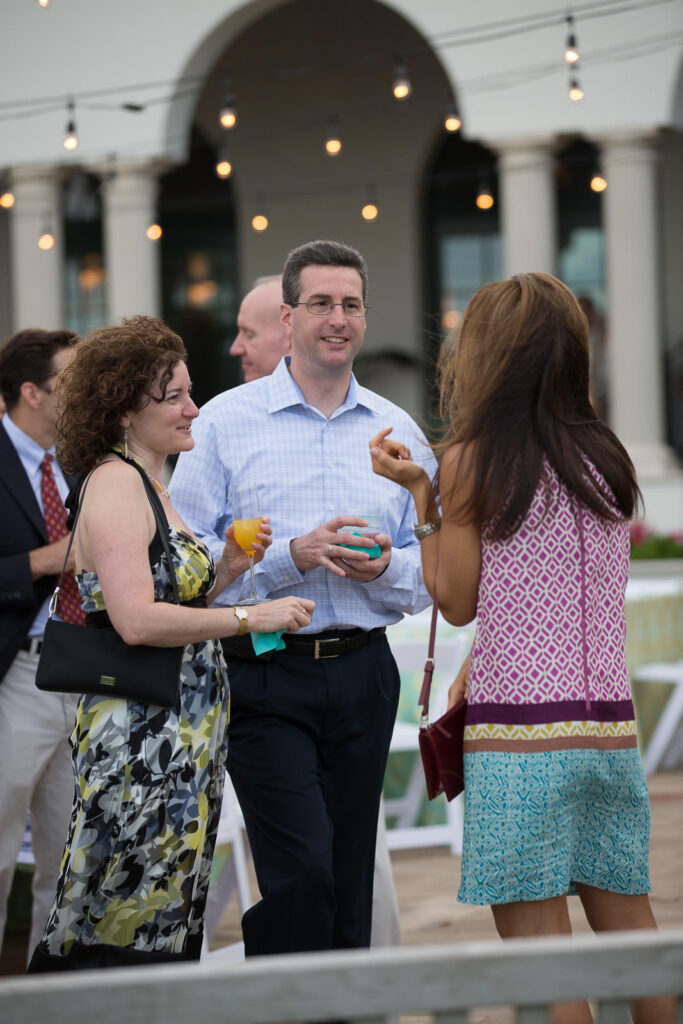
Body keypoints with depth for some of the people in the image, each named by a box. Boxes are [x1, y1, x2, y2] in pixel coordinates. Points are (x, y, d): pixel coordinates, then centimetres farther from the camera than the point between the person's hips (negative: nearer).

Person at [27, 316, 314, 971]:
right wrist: (251, 616, -19)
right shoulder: (116, 483, -14)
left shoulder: (147, 485, 17)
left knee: (168, 922, 11)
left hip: (180, 742, 10)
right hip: (140, 741, -10)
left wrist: (225, 568, 6)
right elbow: (137, 621, -24)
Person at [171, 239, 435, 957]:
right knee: (302, 876, -15)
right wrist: (291, 556, -15)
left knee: (350, 887, 7)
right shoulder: (224, 422, 1)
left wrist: (385, 567, -9)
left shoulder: (399, 433, 12)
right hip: (265, 676, -4)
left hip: (363, 674, 4)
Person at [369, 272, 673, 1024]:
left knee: (538, 944, -3)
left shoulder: (470, 460, -5)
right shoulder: (607, 459, 10)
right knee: (629, 932, 12)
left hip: (520, 732, -5)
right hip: (610, 724, 6)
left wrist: (420, 494, 6)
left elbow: (457, 601, 2)